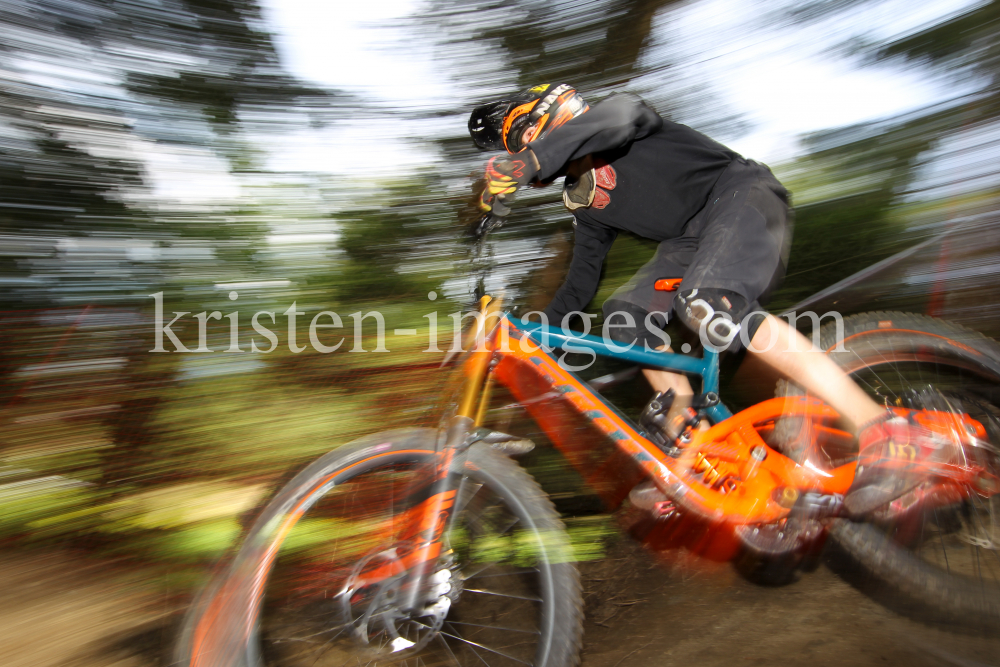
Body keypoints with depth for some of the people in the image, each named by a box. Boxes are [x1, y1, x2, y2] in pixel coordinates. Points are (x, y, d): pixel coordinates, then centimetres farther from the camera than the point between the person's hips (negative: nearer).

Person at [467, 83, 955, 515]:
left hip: (741, 194, -8)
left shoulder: (622, 113, 0)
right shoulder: (587, 205, 19)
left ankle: (886, 434, -34)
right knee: (624, 314, -11)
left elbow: (613, 117, -27)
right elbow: (580, 284, 20)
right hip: (692, 239, 8)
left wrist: (524, 162, -35)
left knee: (705, 305, -34)